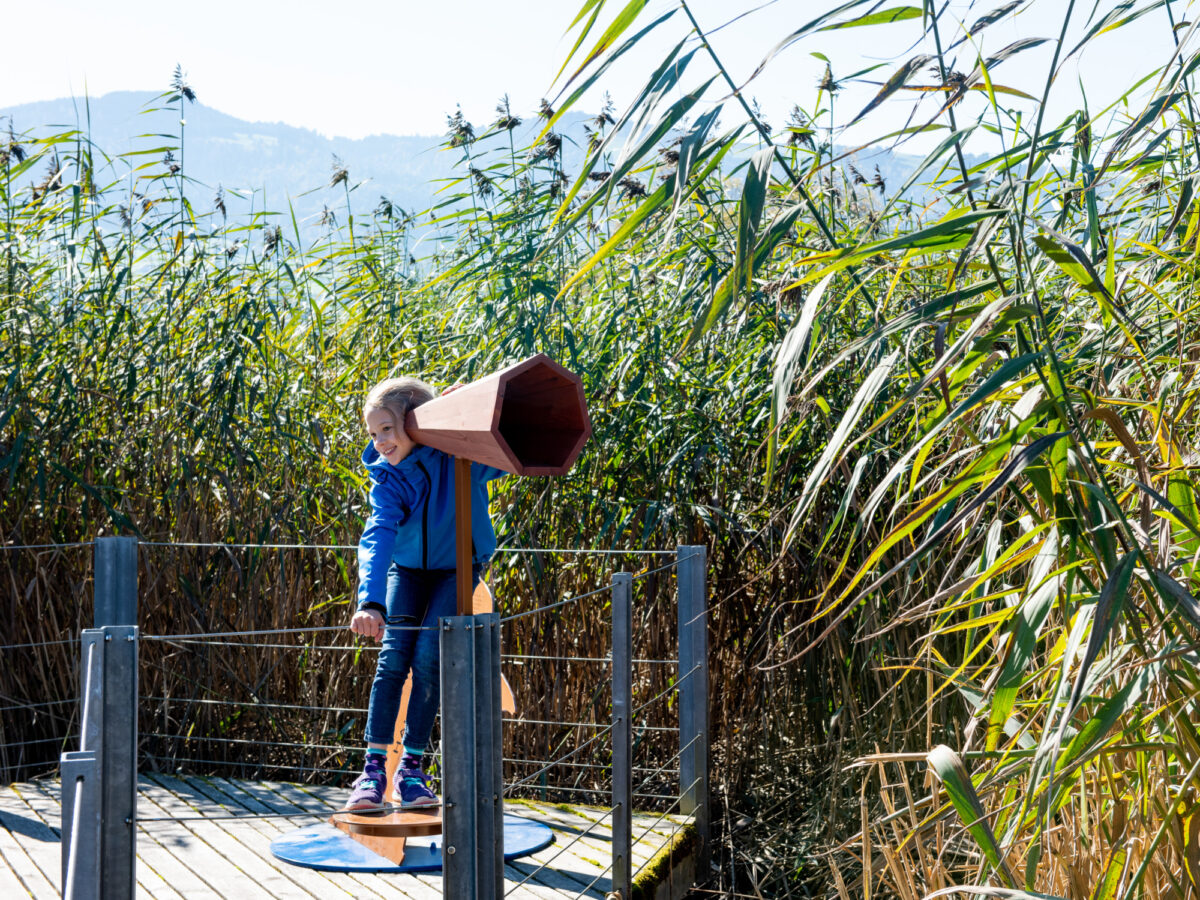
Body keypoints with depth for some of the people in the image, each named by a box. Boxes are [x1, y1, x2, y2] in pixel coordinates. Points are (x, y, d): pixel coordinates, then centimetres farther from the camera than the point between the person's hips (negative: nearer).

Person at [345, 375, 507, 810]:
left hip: (456, 569, -1)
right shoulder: (387, 480, -20)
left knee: (428, 655, -17)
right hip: (407, 569, 1)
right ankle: (374, 767, -12)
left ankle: (412, 767, -6)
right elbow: (377, 536, -34)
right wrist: (370, 601, -51)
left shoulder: (460, 455, -21)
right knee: (394, 654, -15)